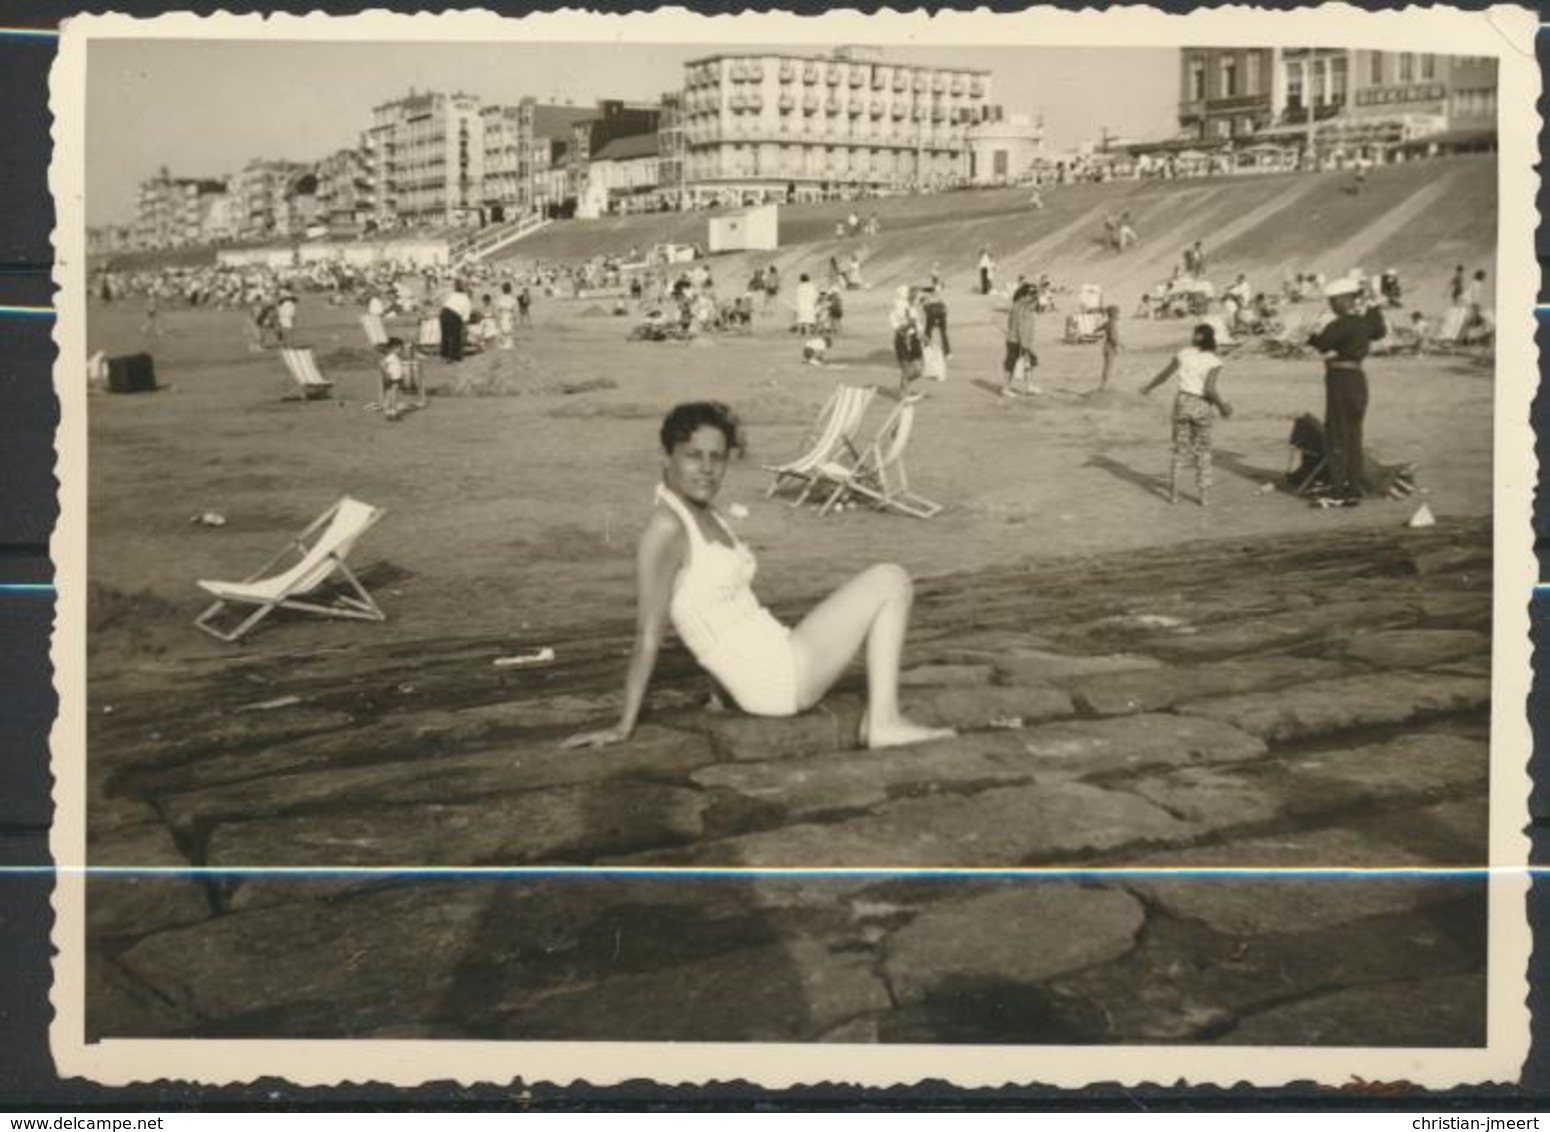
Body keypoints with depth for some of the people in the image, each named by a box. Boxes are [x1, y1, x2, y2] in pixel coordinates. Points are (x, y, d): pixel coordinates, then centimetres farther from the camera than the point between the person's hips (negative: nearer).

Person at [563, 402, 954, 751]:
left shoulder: (706, 516, 10)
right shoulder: (666, 527, -17)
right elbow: (648, 636, -17)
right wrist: (623, 727, -14)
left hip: (775, 658, 9)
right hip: (771, 679, -9)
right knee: (890, 582, -5)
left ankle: (879, 718, 9)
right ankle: (884, 721, -8)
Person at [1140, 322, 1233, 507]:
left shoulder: (1184, 354, 0)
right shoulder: (1214, 362, -8)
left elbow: (1164, 375, 10)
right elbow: (1209, 389, -19)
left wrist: (1148, 387, 26)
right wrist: (1221, 405, -4)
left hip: (1183, 401, 2)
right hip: (1202, 407, -2)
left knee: (1180, 449, 13)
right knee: (1203, 452, 10)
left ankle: (1173, 493, 13)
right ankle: (1204, 496, 10)